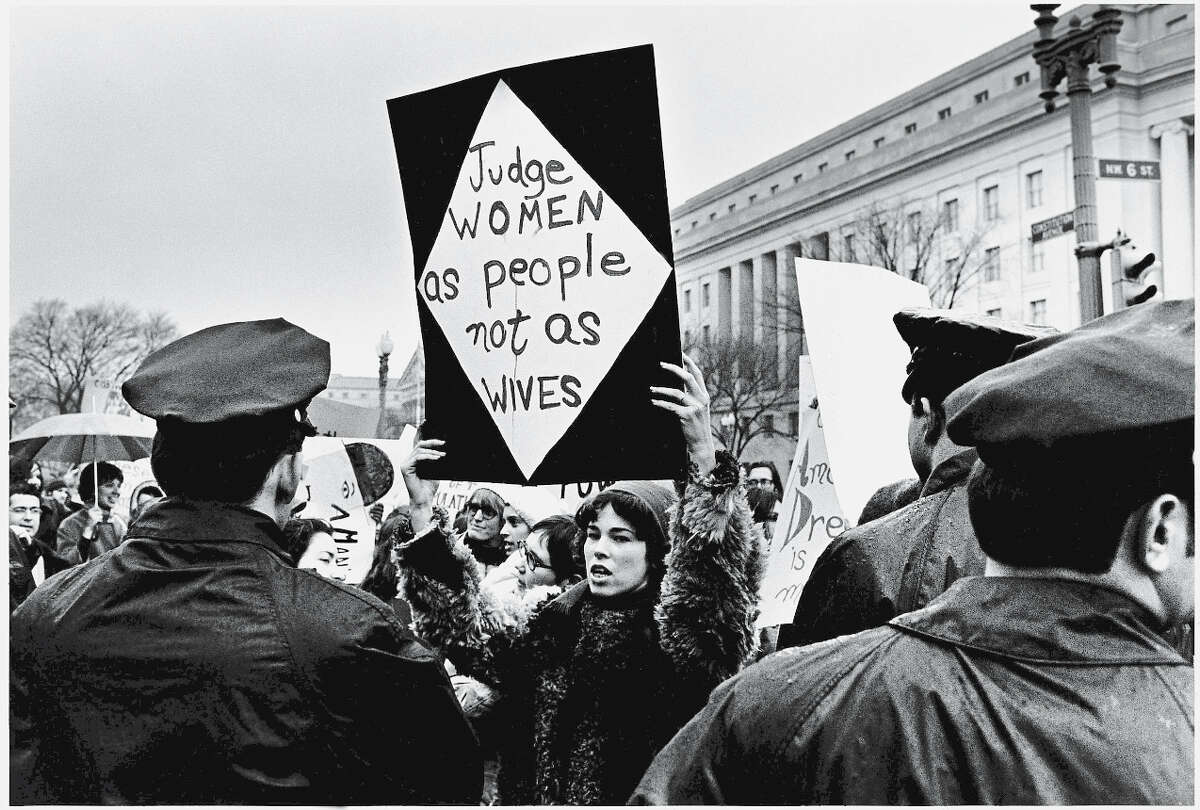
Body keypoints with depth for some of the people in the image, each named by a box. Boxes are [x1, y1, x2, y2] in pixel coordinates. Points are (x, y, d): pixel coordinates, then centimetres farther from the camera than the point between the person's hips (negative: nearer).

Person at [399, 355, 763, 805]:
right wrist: (425, 517, -9)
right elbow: (474, 647, -5)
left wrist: (704, 455, -41)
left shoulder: (681, 633, -11)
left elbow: (719, 579, -30)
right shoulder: (560, 625, 5)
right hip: (539, 797, 5)